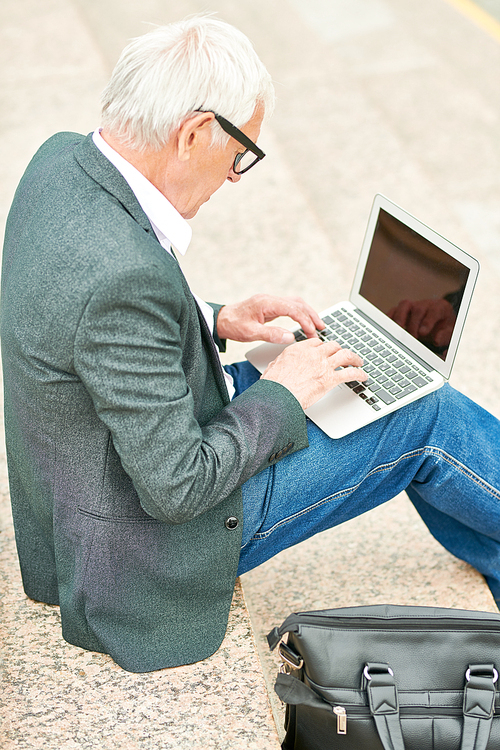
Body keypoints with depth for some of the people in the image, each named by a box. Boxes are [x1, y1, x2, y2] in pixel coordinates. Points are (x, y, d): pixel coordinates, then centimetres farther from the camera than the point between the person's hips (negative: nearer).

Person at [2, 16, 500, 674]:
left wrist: (213, 322, 0)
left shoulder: (64, 159, -8)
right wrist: (281, 396, -14)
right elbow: (178, 488, -29)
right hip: (160, 538, -9)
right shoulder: (122, 274, -37)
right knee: (428, 420, -2)